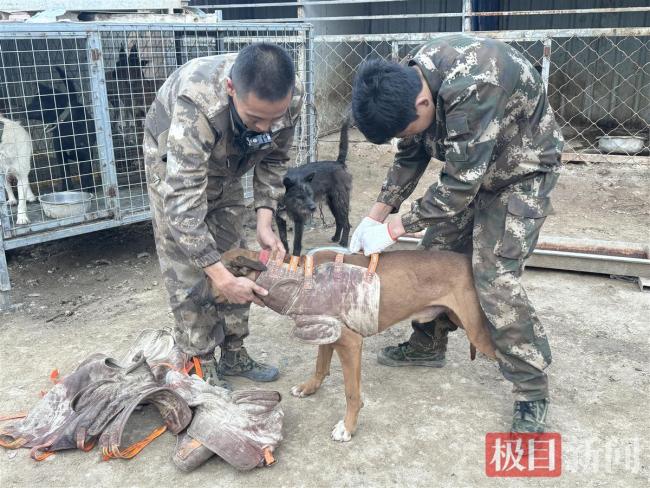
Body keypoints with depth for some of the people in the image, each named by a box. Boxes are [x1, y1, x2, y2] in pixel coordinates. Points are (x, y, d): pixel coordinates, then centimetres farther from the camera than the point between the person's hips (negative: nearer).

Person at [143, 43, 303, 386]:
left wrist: (264, 223, -20)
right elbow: (182, 198, -44)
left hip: (224, 165, 5)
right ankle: (202, 367, 7)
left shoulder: (290, 96, -28)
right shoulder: (197, 104, -44)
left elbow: (273, 159, -10)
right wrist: (220, 277, -46)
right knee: (189, 271, -8)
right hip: (173, 162, -5)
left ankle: (234, 354, 21)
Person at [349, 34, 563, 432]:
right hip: (467, 168, 8)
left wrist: (394, 229, -23)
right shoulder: (407, 83, -13)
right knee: (437, 253, 8)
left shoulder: (472, 88, -39)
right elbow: (410, 158, 1)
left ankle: (532, 390, 1)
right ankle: (429, 344, 28)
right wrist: (374, 217, -3)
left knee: (496, 278, -15)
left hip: (521, 170, -7)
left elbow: (461, 184, -34)